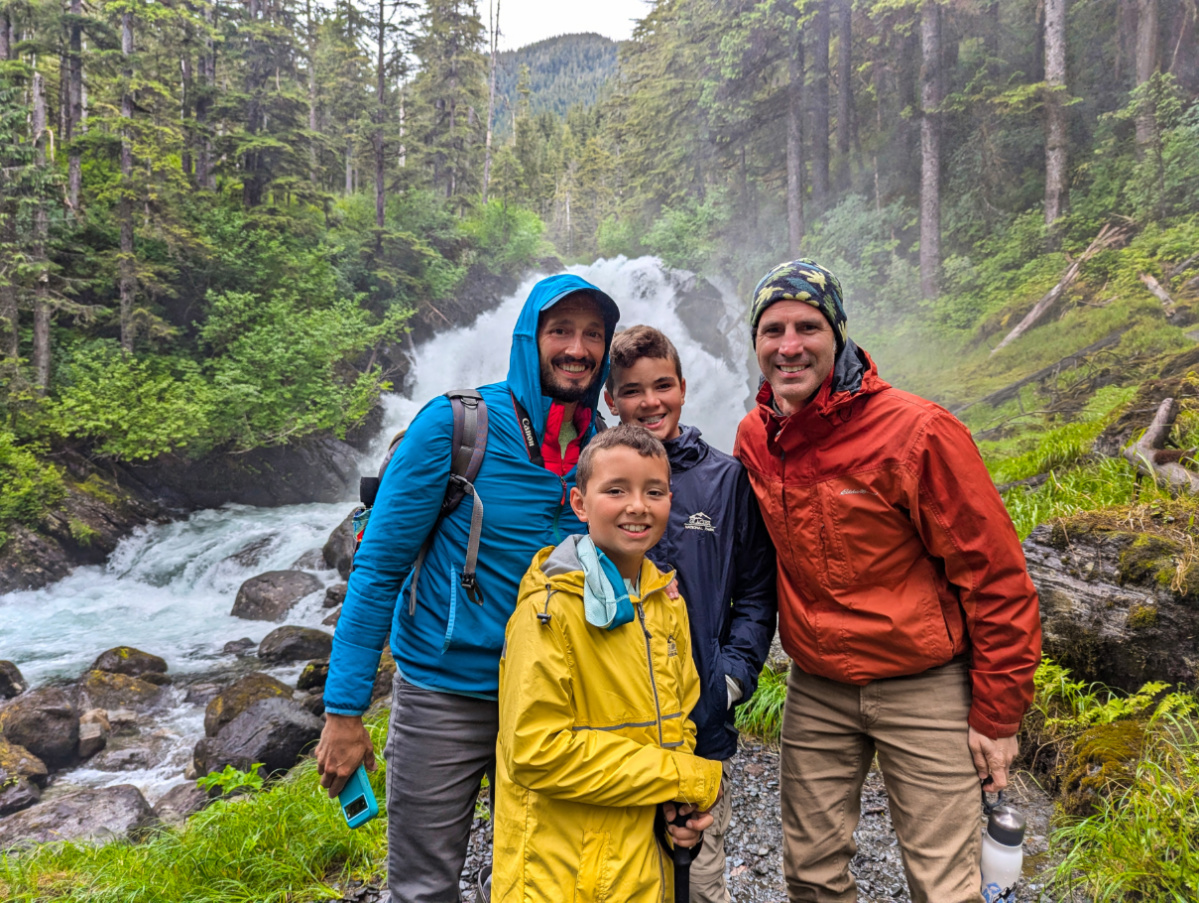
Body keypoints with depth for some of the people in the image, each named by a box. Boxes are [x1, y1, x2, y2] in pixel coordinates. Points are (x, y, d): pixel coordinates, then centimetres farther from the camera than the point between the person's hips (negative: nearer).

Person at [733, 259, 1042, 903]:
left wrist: (996, 715, -10)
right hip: (814, 690, 5)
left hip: (924, 688, -4)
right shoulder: (754, 437, -3)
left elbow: (995, 576, -13)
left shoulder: (916, 431, -19)